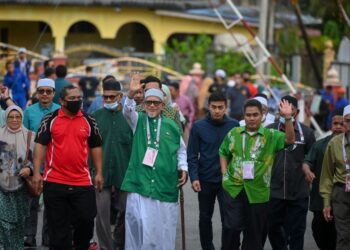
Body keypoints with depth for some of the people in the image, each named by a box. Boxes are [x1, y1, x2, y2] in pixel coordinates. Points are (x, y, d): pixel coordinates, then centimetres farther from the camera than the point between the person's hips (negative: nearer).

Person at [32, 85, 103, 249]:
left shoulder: (89, 121, 7)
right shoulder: (50, 120, 1)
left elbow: (96, 147, 12)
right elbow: (40, 145, 0)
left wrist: (99, 173, 7)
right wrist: (37, 173, -7)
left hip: (83, 183, 2)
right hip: (54, 183, -1)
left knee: (86, 220, 1)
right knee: (58, 225, 6)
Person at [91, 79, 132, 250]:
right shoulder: (96, 116, 3)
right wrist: (90, 169, -1)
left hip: (125, 173, 0)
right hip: (101, 173, 0)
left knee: (125, 212, 11)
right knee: (102, 213, 0)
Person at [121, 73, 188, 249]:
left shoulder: (172, 126, 9)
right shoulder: (138, 120, 6)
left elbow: (181, 150, 20)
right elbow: (127, 111, -16)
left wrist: (183, 168, 6)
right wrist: (131, 94, -34)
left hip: (165, 185, 2)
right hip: (139, 182, -1)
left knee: (163, 225, 5)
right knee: (139, 224, -7)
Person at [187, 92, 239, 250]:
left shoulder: (234, 126, -2)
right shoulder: (199, 127, -3)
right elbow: (192, 155, -2)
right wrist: (194, 178, -12)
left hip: (227, 180, -1)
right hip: (205, 180, 1)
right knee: (205, 218, 12)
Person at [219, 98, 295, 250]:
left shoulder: (270, 135, -1)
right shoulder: (234, 133, 5)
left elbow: (290, 140, -17)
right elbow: (223, 153, 18)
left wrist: (288, 118, -29)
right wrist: (224, 173, 5)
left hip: (258, 191, 0)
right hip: (233, 188, 0)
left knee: (254, 231, 9)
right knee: (232, 227, -5)